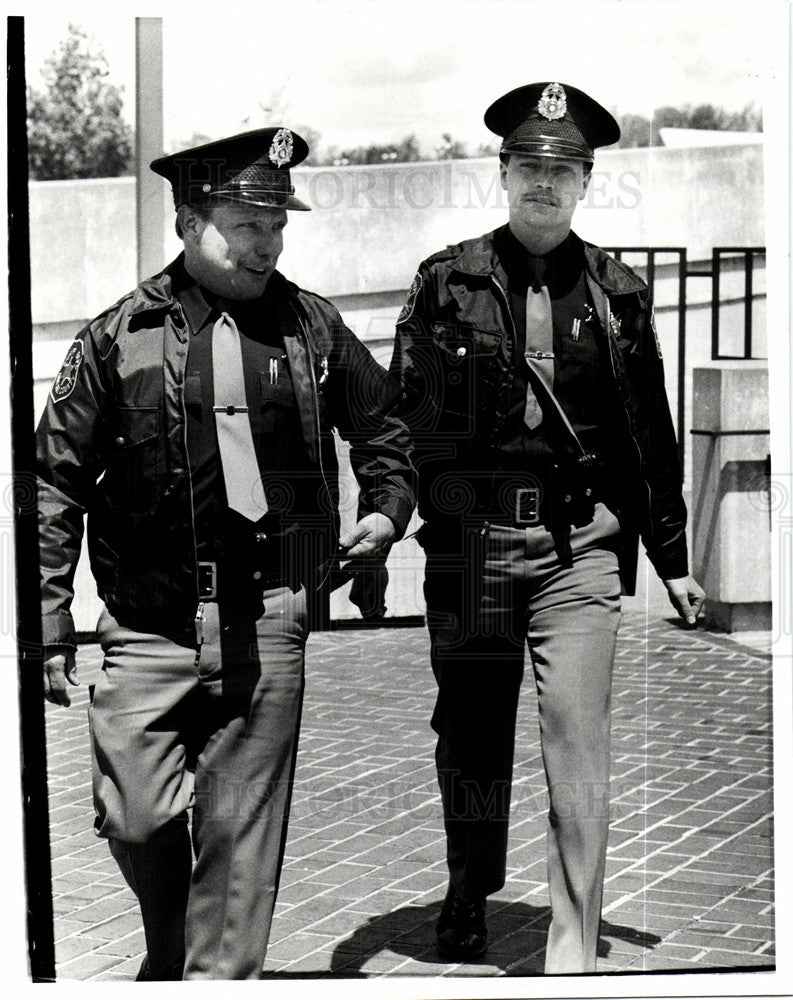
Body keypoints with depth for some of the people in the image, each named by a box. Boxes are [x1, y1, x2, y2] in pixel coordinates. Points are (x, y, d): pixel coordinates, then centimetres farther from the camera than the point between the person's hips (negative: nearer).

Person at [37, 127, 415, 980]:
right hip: (146, 622, -1)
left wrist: (385, 508, 9)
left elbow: (384, 428, 25)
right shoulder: (118, 337, 1)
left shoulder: (311, 328, 7)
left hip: (266, 622, 1)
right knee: (136, 819, -2)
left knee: (242, 831, 4)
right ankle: (168, 956, 27)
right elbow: (57, 483, 3)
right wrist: (49, 621, 0)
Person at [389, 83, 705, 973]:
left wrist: (671, 556, 17)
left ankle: (572, 949, 0)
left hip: (580, 542, 0)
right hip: (470, 535, 0)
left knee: (577, 741, -7)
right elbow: (399, 414, 5)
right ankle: (468, 896, 35)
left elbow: (647, 434, 14)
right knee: (471, 730, 12)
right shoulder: (447, 282, 5)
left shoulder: (615, 294, 8)